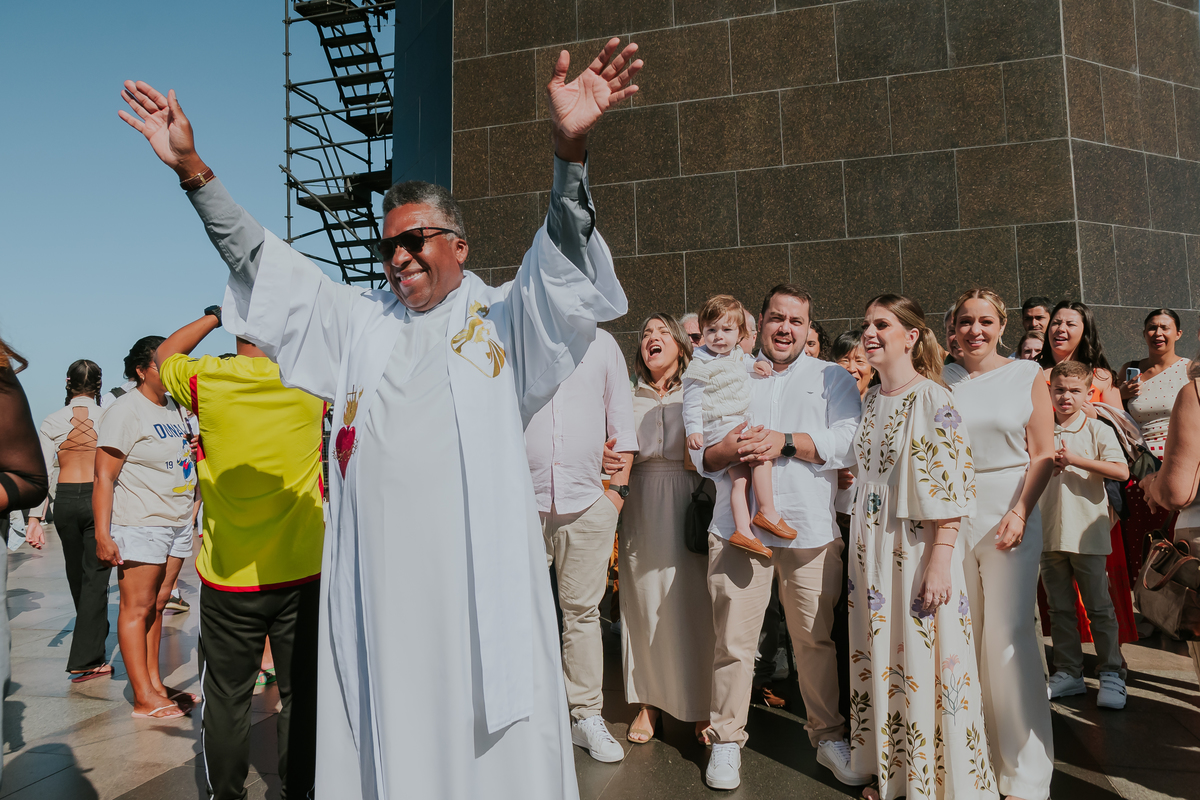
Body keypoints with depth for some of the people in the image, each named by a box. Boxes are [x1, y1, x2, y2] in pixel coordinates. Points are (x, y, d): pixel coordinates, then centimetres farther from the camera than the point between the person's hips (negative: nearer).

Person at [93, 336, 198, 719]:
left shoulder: (175, 407, 15)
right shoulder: (125, 410, -9)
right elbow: (104, 478, -13)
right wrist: (103, 534, -19)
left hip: (178, 523, 7)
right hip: (140, 525, -7)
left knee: (156, 606, 12)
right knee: (136, 608, -1)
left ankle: (155, 685, 20)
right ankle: (144, 698, 4)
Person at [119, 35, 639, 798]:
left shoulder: (503, 319, 5)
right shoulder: (359, 318, 14)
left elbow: (563, 260, -9)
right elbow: (262, 261, 15)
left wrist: (571, 149, -26)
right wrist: (192, 168, 6)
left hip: (476, 569, -3)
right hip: (377, 572, 3)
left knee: (488, 738, 4)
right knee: (384, 733, 11)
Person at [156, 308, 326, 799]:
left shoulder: (207, 381, -8)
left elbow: (164, 354, 15)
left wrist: (213, 316, 23)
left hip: (228, 578, 0)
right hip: (302, 573, 0)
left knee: (227, 696, 14)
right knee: (301, 693, 11)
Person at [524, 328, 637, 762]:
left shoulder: (601, 342, 13)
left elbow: (621, 416, 13)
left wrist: (618, 485, 4)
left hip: (589, 501, 1)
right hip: (521, 500, -1)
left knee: (583, 611, 7)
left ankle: (587, 716, 18)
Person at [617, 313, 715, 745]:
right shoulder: (629, 398, 10)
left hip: (689, 506, -2)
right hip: (642, 508, 2)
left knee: (693, 601, 1)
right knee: (644, 601, 5)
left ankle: (701, 705, 14)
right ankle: (649, 701, 17)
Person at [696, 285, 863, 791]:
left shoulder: (832, 379, 13)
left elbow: (851, 442, -3)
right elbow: (697, 454, 10)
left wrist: (786, 442, -14)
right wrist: (724, 451, -13)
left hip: (811, 529, 0)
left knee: (816, 639, 7)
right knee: (733, 640, 1)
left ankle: (829, 736, 25)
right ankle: (726, 740, 17)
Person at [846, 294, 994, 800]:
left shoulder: (933, 400, -12)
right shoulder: (870, 401, 10)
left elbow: (950, 490, -16)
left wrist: (940, 562, -20)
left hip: (918, 549, -7)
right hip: (872, 550, 7)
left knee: (924, 662, 2)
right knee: (879, 658, 14)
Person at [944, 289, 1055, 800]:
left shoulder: (1026, 375, 4)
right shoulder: (941, 380, 8)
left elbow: (1043, 454, 0)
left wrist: (1020, 512, -12)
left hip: (1009, 515, -2)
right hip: (951, 518, 2)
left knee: (1008, 637, -5)